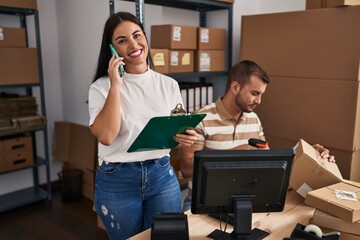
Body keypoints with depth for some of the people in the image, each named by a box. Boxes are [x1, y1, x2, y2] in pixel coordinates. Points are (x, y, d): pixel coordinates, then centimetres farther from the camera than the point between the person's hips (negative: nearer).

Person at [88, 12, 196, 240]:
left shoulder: (169, 85, 3)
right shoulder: (102, 87, -6)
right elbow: (106, 136, -20)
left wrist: (185, 138, -12)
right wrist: (116, 86, -19)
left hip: (162, 175, 3)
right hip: (117, 180, -2)